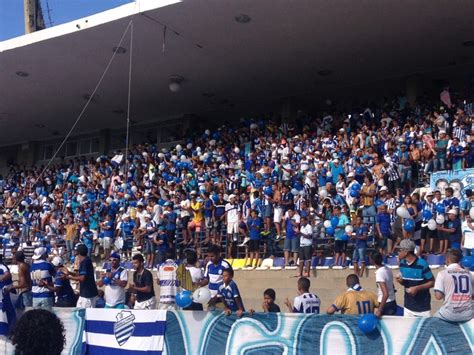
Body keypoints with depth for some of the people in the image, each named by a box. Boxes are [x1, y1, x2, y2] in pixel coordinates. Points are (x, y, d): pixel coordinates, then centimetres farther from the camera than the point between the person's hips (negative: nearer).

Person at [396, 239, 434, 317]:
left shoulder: (422, 264, -17)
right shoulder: (402, 263, 2)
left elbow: (432, 283, -11)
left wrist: (417, 288, -22)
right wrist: (400, 281, -9)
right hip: (408, 306, 5)